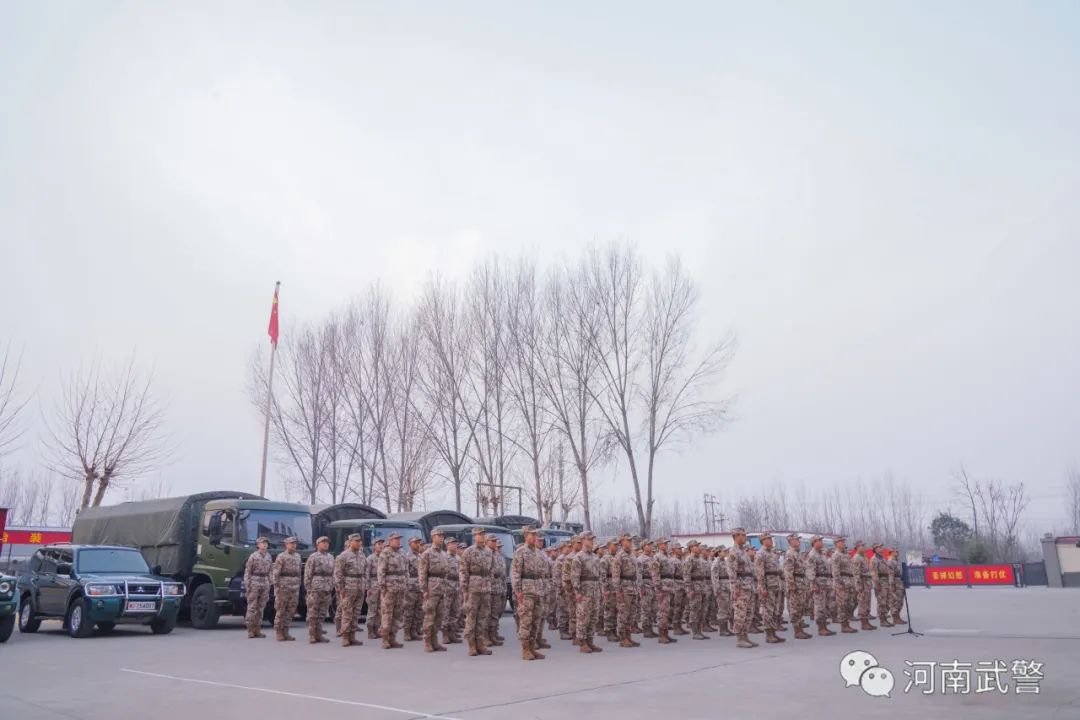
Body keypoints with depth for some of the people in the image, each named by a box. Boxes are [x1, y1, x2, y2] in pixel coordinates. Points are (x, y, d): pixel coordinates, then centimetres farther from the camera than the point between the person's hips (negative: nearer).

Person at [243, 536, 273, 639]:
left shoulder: (269, 557, 11)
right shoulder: (253, 556, -3)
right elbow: (247, 571, -5)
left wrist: (269, 584, 8)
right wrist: (247, 585, -11)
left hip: (265, 583, 5)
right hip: (254, 583, -5)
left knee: (261, 608, 7)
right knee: (252, 607, -3)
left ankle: (257, 630, 12)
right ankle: (250, 631, 2)